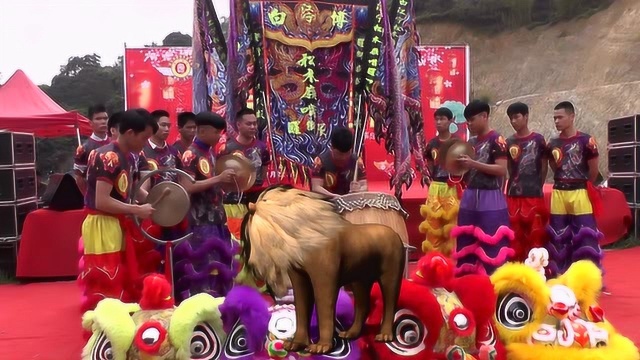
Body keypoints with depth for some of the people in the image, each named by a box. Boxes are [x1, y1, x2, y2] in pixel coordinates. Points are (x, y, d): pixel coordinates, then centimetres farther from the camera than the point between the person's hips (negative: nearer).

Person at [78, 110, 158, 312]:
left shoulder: (129, 157, 8)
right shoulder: (107, 157, -20)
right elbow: (102, 201, -26)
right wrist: (137, 210, -19)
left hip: (118, 225, 9)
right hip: (101, 226, -9)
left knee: (121, 282, 18)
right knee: (105, 285, -2)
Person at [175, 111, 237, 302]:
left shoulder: (209, 153, 14)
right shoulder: (191, 155, -11)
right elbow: (187, 188, -21)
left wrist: (224, 182, 8)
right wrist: (218, 178, -21)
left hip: (215, 216, 9)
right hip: (200, 220, -8)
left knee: (220, 262, 11)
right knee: (203, 263, -6)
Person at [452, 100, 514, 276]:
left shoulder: (496, 140, -7)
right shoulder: (471, 142, 14)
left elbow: (502, 170, -16)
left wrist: (474, 163, -21)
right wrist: (461, 164, 1)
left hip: (490, 200, -7)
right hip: (469, 198, 7)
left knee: (492, 246, -5)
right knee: (467, 244, 10)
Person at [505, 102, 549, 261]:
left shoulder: (538, 139, 0)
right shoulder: (509, 142, 8)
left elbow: (544, 166, 4)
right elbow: (508, 168, 11)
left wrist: (538, 187, 1)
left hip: (534, 194, -3)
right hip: (514, 194, 3)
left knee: (536, 233, 0)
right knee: (515, 234, 8)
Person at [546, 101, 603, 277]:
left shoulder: (585, 140, -6)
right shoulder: (553, 143, 9)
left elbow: (593, 170, 1)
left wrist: (583, 186, 10)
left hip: (579, 193, -5)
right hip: (558, 193, 5)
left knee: (585, 235, -4)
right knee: (558, 235, 9)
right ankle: (560, 274, 20)